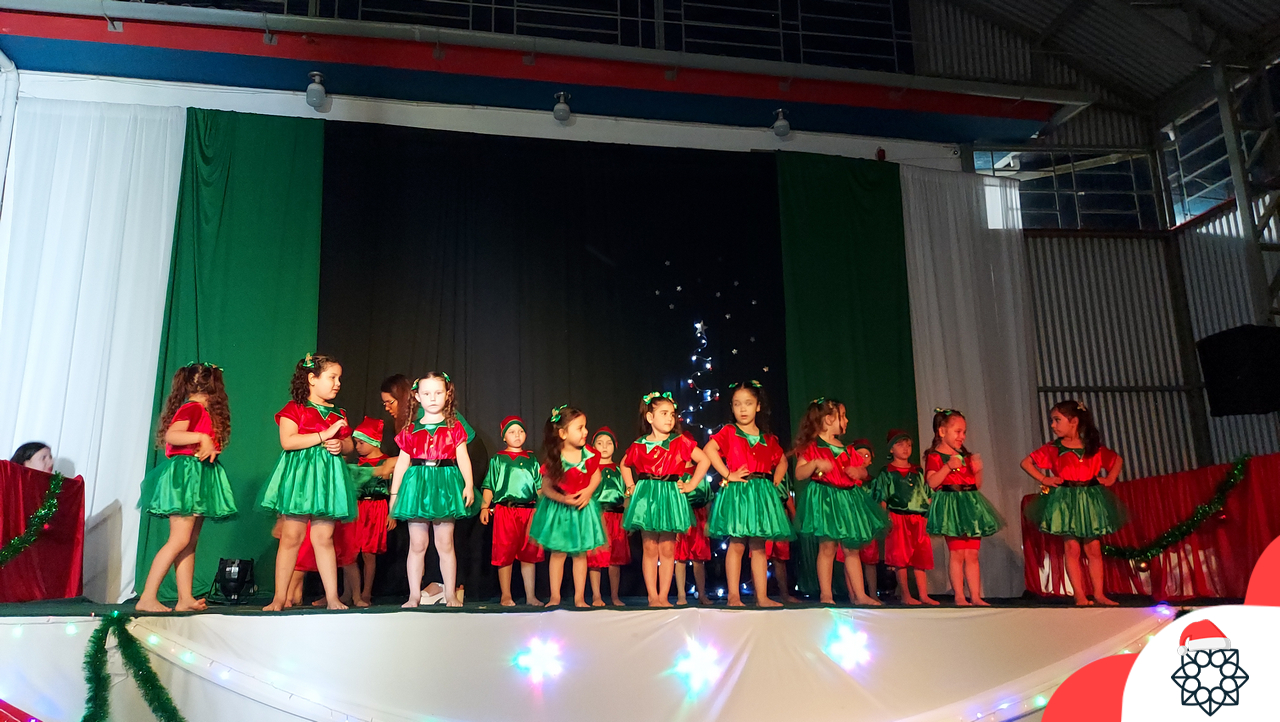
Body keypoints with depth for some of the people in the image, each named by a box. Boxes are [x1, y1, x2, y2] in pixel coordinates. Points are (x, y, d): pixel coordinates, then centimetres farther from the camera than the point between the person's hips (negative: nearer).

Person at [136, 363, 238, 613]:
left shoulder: (201, 411, 18)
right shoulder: (193, 408, -9)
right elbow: (170, 435, -23)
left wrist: (210, 448, 3)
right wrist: (202, 437, -27)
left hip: (197, 479, 10)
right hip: (185, 475, -10)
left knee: (191, 542, 6)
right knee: (180, 540, -12)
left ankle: (185, 599, 6)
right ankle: (147, 598, -9)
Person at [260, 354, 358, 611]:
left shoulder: (338, 414, 16)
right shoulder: (294, 409, -1)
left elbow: (350, 445, 22)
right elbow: (287, 441, -15)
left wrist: (340, 445, -3)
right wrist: (326, 435, -16)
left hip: (328, 476, 4)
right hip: (299, 474, -4)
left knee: (324, 538, 5)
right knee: (291, 537, -1)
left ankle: (332, 597, 6)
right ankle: (280, 597, 8)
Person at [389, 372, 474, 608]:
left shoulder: (454, 427, 6)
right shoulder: (411, 429, 9)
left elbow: (463, 458, 3)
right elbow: (402, 462, 11)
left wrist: (469, 485, -8)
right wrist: (394, 492, 10)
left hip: (445, 483, -1)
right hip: (417, 484, 1)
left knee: (445, 544, 3)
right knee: (417, 544, 4)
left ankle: (451, 595, 11)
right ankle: (414, 595, 12)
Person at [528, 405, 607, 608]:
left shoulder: (589, 455, -9)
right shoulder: (553, 461, -17)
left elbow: (596, 475, 2)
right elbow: (546, 487, -8)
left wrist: (588, 492, -14)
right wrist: (562, 498, -22)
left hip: (582, 509, 2)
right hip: (559, 510, -2)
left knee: (580, 553, 8)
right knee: (558, 553, 5)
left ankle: (579, 598, 17)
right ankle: (555, 597, 16)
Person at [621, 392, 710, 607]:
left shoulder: (680, 442, 1)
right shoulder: (639, 445, 5)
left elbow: (704, 460, 3)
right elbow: (624, 465, 23)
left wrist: (691, 484, -1)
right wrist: (631, 486, 13)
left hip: (671, 497, 0)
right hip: (646, 497, 0)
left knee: (667, 549, 3)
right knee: (650, 549, 1)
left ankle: (663, 596, 10)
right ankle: (653, 597, 7)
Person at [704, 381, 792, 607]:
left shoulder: (767, 439, 14)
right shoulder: (728, 432, 1)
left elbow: (782, 461, 27)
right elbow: (709, 449, -15)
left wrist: (775, 482, 10)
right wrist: (727, 474, -16)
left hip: (761, 493, 4)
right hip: (736, 491, -4)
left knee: (759, 546, 7)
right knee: (737, 545, -5)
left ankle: (762, 597, 11)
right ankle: (734, 596, 1)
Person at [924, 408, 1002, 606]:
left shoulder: (965, 456, 17)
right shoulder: (934, 456, -3)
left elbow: (977, 485, 19)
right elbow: (932, 482, -16)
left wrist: (978, 471, 1)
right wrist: (948, 467, -24)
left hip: (970, 505, 6)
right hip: (950, 505, -6)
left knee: (972, 554, 6)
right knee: (957, 553, -6)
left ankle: (975, 596, 9)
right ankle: (959, 596, 1)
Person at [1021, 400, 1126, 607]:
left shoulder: (1094, 448, 5)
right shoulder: (1053, 449, 0)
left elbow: (1117, 459, 21)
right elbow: (1026, 462, 3)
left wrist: (1110, 478, 8)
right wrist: (1043, 479, -5)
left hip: (1090, 500, 2)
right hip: (1065, 500, -2)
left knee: (1094, 548, 5)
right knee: (1072, 548, -3)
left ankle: (1099, 594, 12)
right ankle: (1080, 595, 1)